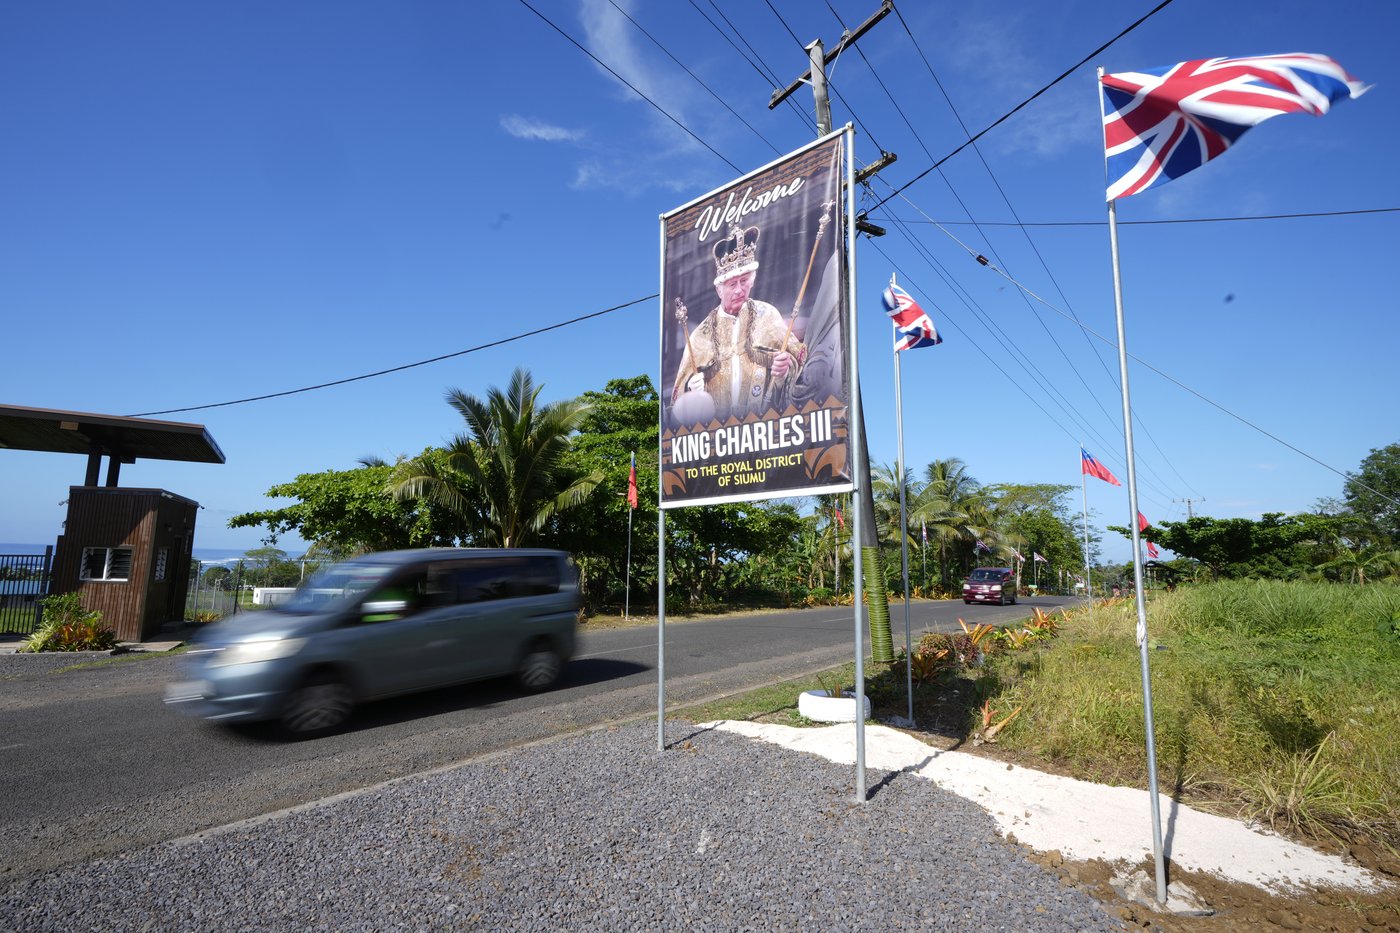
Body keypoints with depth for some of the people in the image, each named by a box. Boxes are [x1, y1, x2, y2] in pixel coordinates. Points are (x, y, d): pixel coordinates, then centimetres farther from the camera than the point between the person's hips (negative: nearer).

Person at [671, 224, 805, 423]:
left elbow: (797, 354, 11)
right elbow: (680, 390, 12)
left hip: (766, 420, -1)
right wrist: (692, 389, -10)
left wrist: (785, 368, -10)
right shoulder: (700, 335, 10)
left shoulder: (767, 314, 9)